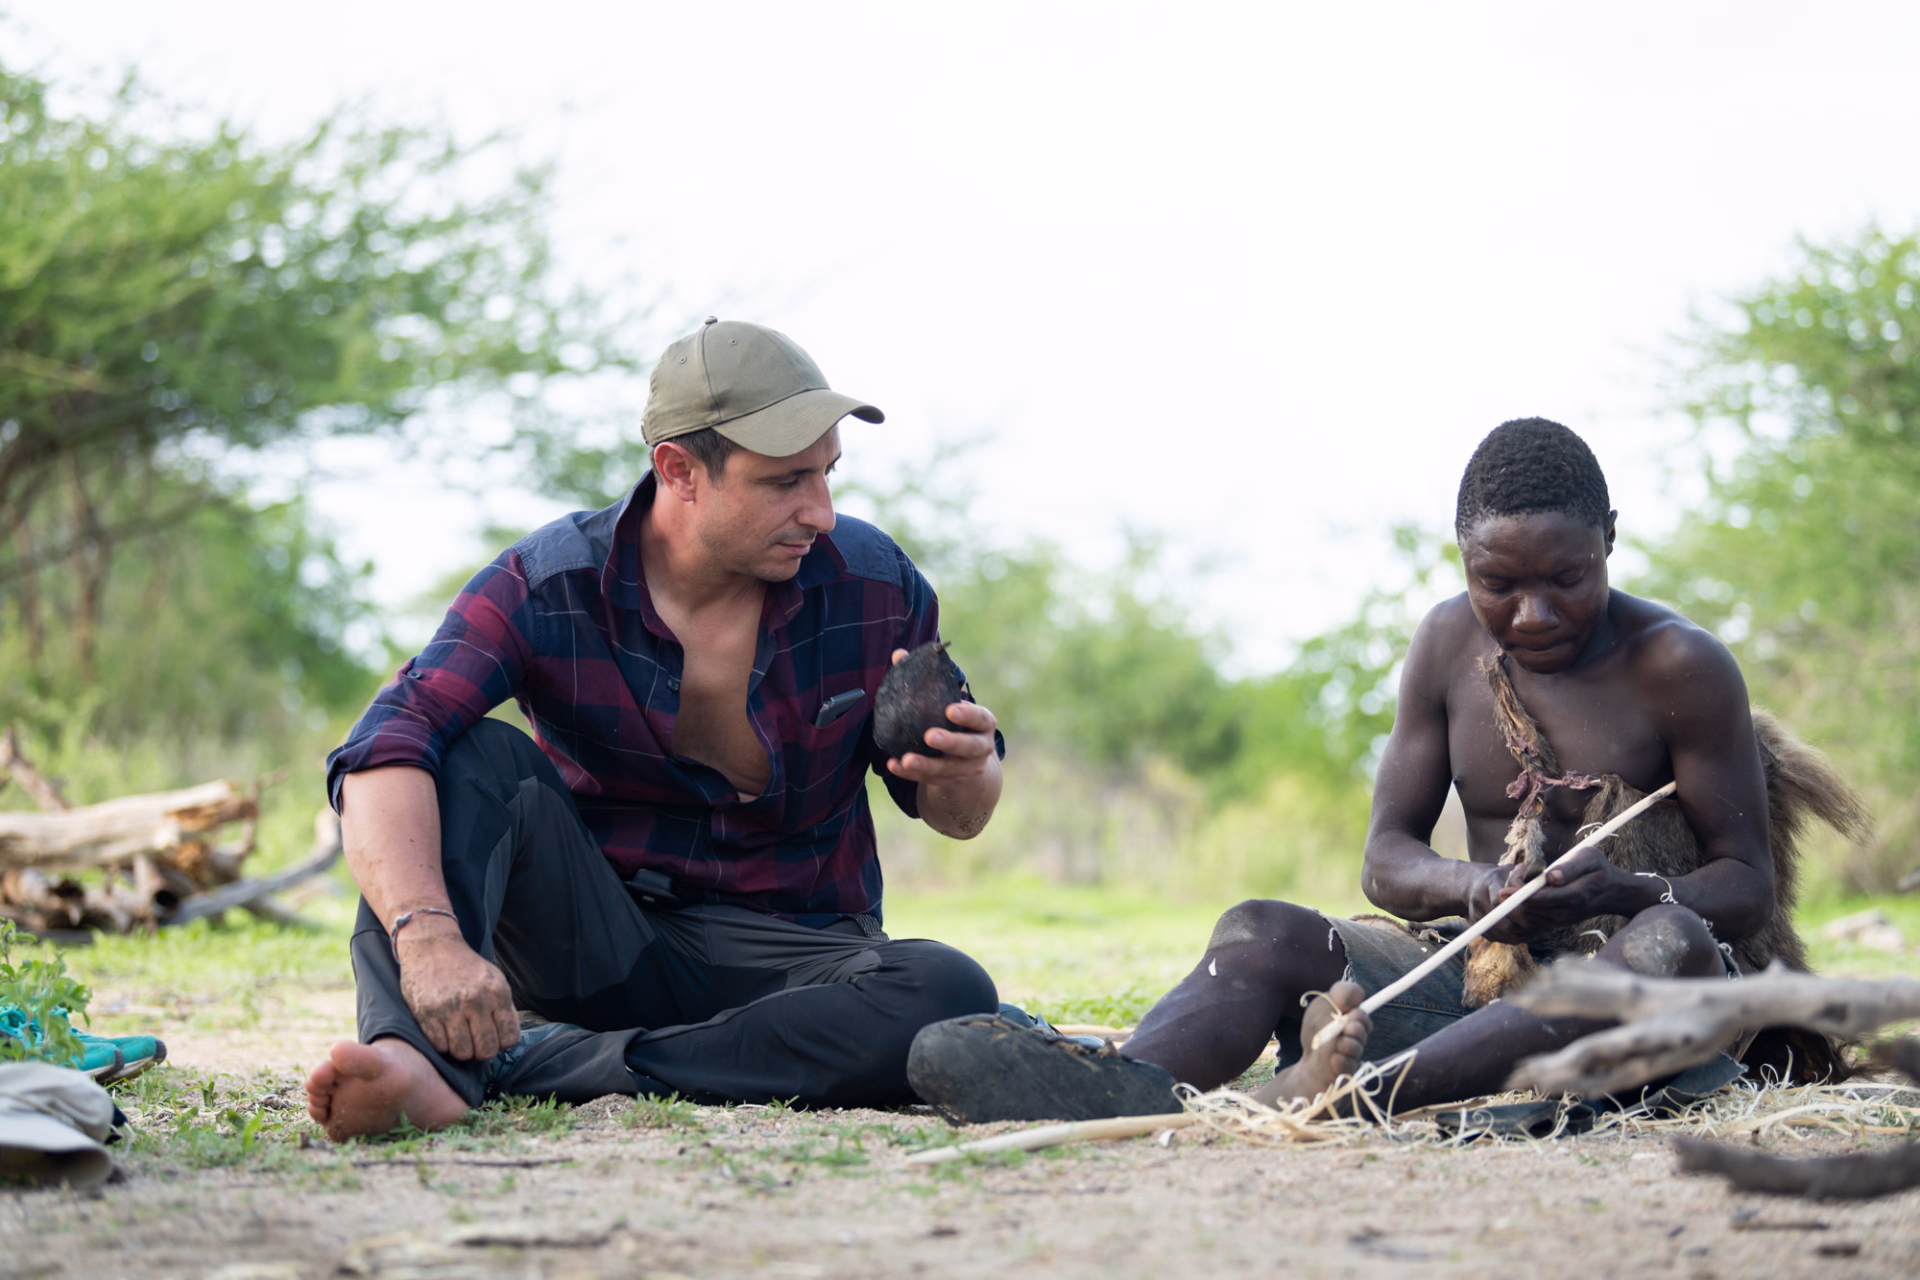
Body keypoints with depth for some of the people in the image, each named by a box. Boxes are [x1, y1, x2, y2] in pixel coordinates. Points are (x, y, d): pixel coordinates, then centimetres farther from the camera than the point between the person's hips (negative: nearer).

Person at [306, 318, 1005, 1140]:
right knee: (475, 755, -25)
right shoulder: (548, 586, -12)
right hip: (595, 941, -1)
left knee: (949, 999, -33)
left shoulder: (875, 586, -5)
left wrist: (965, 780, -19)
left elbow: (955, 816, 8)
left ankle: (533, 1065, -36)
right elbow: (386, 749, -28)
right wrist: (427, 937, -47)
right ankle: (419, 1060, -49)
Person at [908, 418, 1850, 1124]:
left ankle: (1332, 1087, -60)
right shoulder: (1449, 646, 6)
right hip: (1479, 968, 4)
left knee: (1671, 944, -39)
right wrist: (1483, 888, -17)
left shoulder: (1679, 666, -6)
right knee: (1262, 932, -18)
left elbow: (1750, 880, -4)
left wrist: (1628, 893, -26)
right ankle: (1130, 1087, -56)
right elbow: (1388, 856, 7)